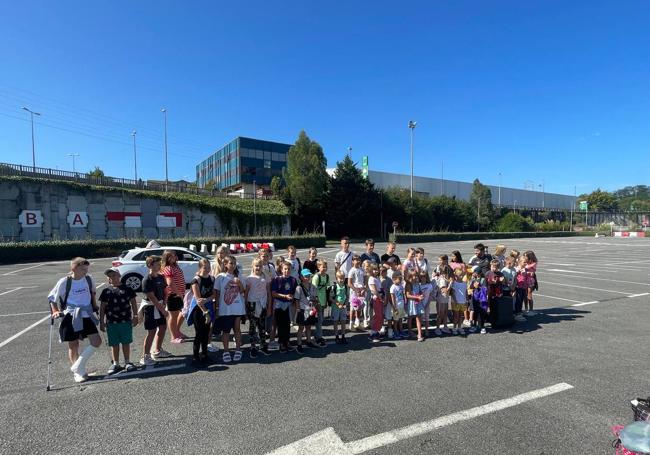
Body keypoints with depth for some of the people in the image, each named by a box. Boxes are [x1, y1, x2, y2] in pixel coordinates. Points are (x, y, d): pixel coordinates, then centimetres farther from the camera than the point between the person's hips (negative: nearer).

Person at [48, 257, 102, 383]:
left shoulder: (89, 279, -1)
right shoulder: (64, 282, -12)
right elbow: (51, 298, 0)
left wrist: (94, 306, 17)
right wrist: (55, 312, -11)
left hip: (86, 315, 4)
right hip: (70, 317, -3)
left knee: (97, 341, -4)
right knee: (73, 345, 6)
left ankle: (77, 367, 12)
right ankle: (78, 372, 24)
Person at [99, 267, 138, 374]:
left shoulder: (127, 289, 0)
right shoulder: (106, 291, 2)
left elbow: (133, 303, 4)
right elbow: (102, 307, 5)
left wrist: (135, 316, 2)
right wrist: (101, 322, 2)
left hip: (126, 321, -1)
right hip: (111, 322, 1)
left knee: (126, 342, 7)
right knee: (114, 344, 10)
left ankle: (127, 362, 20)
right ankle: (115, 364, 23)